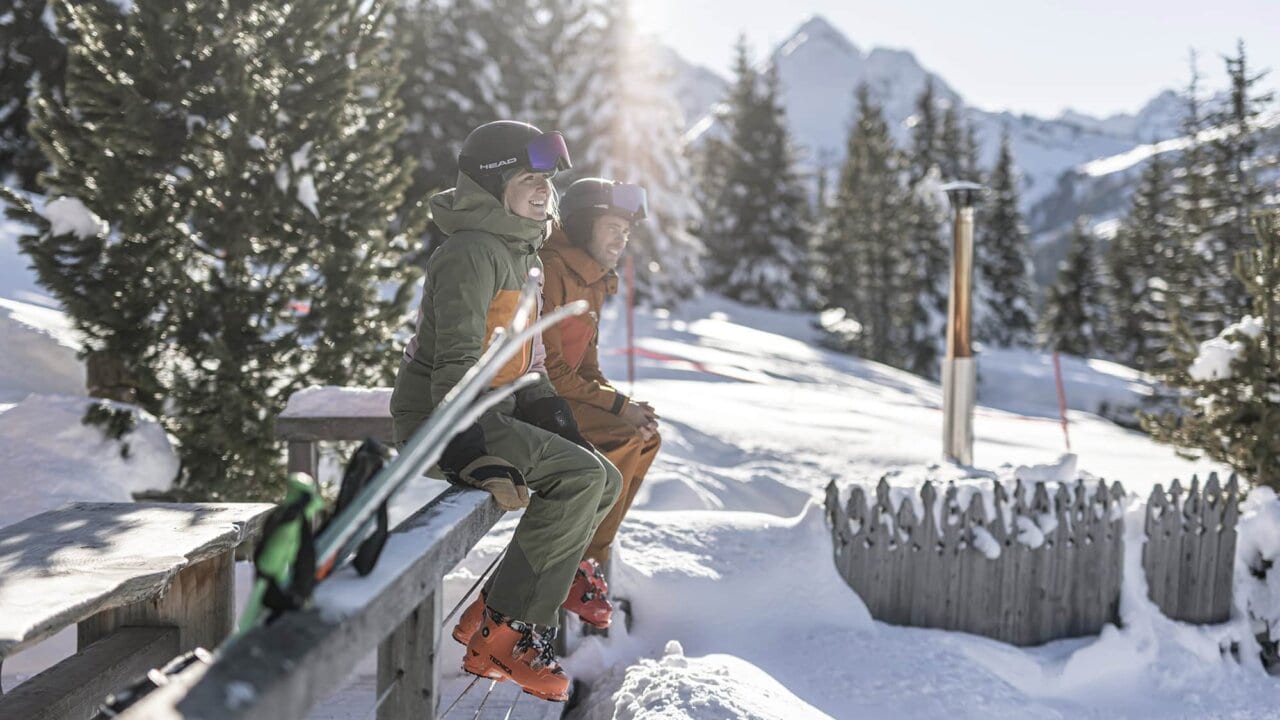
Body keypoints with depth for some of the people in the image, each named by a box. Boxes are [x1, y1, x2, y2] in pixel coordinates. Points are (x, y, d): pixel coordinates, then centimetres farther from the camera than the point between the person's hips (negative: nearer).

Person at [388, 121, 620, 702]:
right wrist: (489, 463, -34)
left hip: (495, 409, 10)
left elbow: (527, 365, 19)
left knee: (603, 480, 5)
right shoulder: (471, 252, -17)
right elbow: (455, 371, -26)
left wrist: (568, 437, 11)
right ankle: (502, 637, -15)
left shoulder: (519, 251, 15)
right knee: (580, 477, -23)